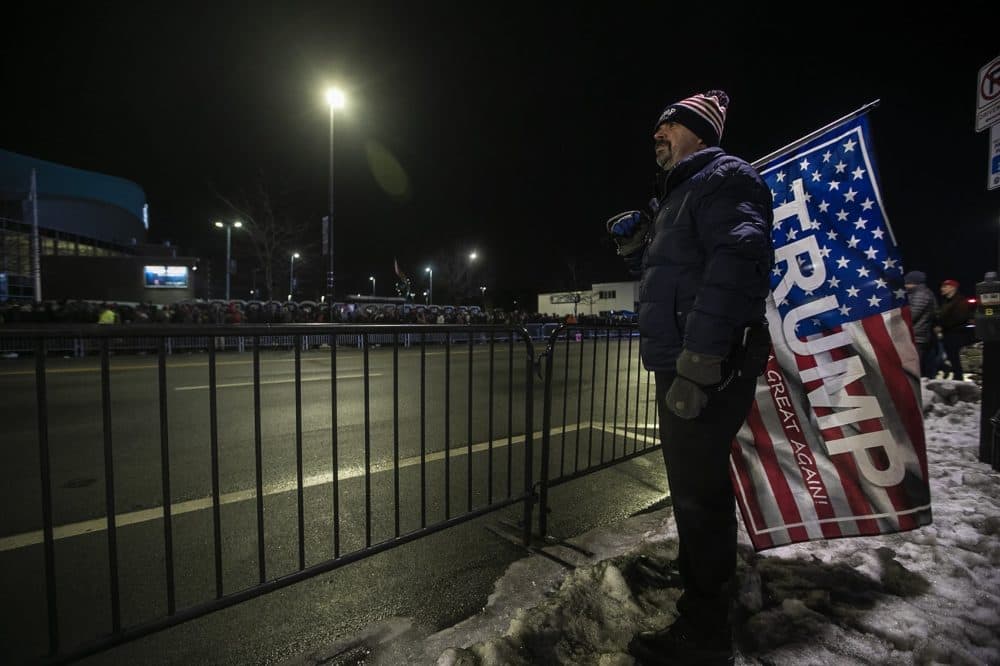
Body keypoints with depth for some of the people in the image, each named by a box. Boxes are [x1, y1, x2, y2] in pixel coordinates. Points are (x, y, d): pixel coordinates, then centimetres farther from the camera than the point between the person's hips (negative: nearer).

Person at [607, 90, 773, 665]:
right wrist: (637, 247, 9)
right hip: (679, 365, 10)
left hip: (707, 370, -10)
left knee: (699, 493, -1)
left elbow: (738, 264, -23)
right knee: (693, 485, 20)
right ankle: (707, 598, 41)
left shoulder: (725, 176, -6)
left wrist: (698, 363, -28)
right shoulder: (677, 195, 24)